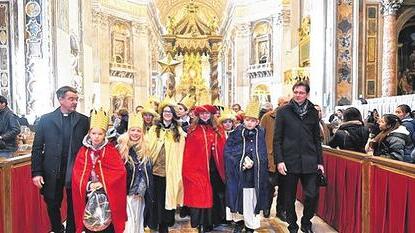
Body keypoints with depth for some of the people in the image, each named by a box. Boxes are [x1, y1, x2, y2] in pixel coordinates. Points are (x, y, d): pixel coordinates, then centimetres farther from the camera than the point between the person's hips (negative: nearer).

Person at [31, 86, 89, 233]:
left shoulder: (83, 120, 0)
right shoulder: (45, 119, 0)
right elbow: (37, 148, 0)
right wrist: (36, 172, -6)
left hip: (75, 171, 0)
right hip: (52, 172, 1)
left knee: (74, 206, 11)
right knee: (53, 205, 14)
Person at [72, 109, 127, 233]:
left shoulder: (111, 151, -5)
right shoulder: (83, 151, 3)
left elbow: (120, 172, -12)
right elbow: (77, 174, -1)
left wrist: (103, 183, -20)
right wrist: (88, 185, -17)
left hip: (108, 196, -2)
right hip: (88, 196, 3)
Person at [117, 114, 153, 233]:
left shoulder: (144, 150, 8)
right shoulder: (121, 149, -8)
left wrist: (147, 191, 9)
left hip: (140, 194, 5)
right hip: (126, 193, -5)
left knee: (138, 221, 16)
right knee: (128, 223, -3)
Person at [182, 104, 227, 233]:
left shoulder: (218, 130, 10)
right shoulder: (193, 130, 3)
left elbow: (223, 149, 8)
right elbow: (188, 152, 0)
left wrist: (224, 168, 1)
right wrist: (189, 169, -7)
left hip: (215, 169, 3)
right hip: (198, 168, -2)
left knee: (216, 194, 10)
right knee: (200, 196, 2)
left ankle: (216, 219, 26)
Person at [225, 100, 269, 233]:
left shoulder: (261, 134, 4)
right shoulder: (236, 134, 0)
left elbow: (263, 155, 6)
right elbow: (228, 152, -3)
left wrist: (252, 162, -10)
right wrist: (242, 161, -12)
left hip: (255, 175, 1)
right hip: (238, 174, 0)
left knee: (252, 201, 2)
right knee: (239, 198, 6)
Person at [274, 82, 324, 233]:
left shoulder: (313, 112, 9)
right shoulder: (283, 112, 1)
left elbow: (317, 139, 12)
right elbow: (277, 138, -1)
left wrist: (320, 161, 9)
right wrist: (279, 160, -9)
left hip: (309, 161, 2)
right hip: (290, 161, -2)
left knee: (313, 195, -1)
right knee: (290, 196, 8)